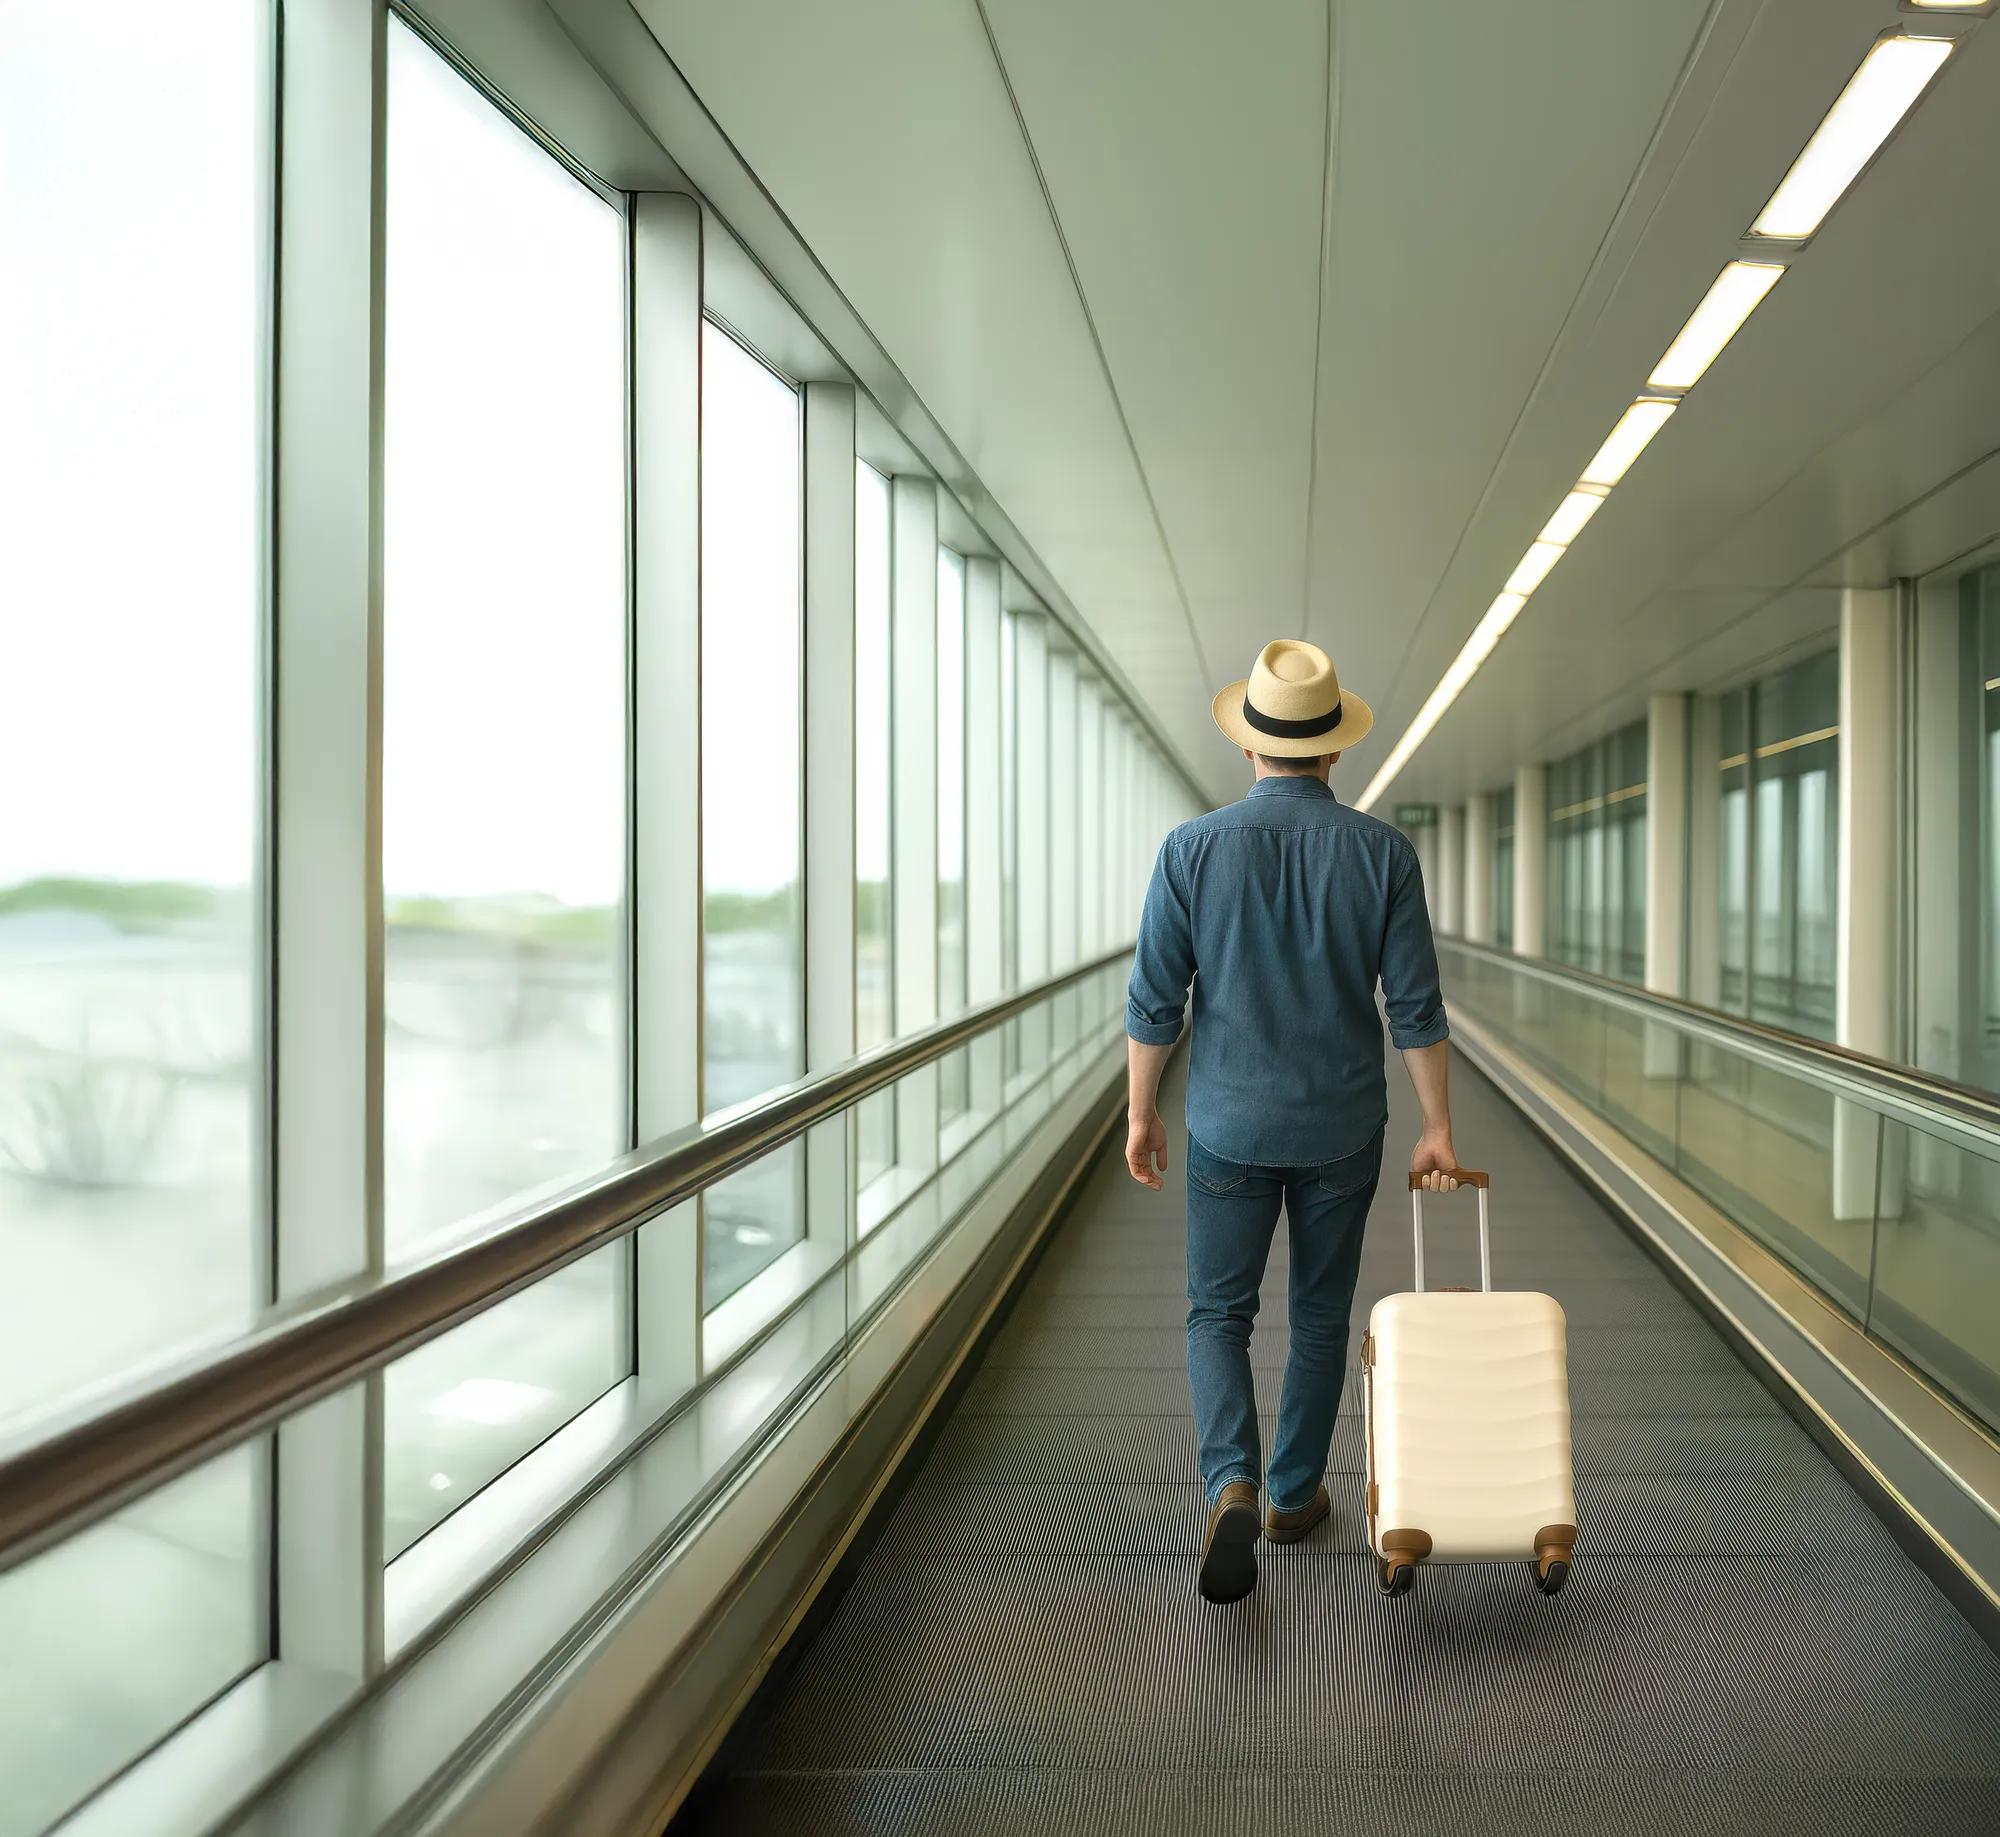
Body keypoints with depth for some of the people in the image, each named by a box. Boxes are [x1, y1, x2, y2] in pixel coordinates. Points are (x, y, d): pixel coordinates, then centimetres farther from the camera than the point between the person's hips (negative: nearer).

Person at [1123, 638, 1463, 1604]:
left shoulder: (1193, 847, -10)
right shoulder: (1383, 852, -8)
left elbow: (1155, 999, -8)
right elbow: (1415, 1006, -8)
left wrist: (1140, 1112, 4)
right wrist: (1438, 1127, 1)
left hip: (1230, 1126, -1)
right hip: (1342, 1127, 1)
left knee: (1218, 1314, 10)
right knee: (1320, 1312, 19)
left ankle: (1232, 1485, -11)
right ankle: (1296, 1490, 31)